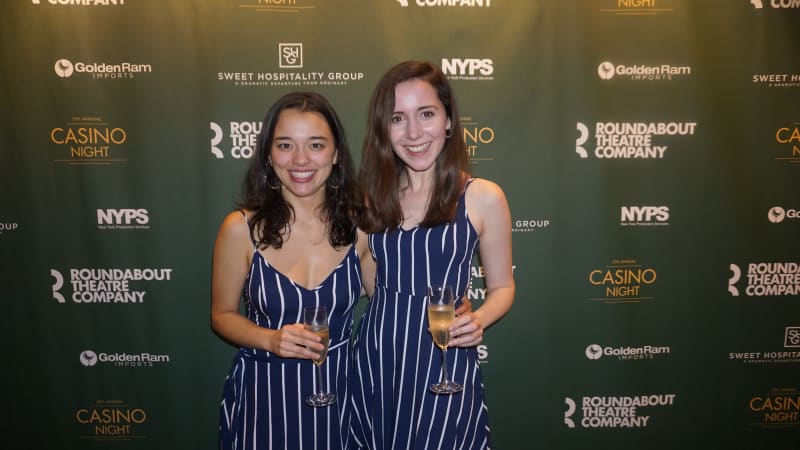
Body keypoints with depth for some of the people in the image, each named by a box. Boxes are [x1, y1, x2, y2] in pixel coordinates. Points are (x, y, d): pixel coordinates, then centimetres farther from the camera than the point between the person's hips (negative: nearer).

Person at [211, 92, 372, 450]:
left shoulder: (359, 224, -10)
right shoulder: (241, 228, -13)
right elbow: (223, 315, -2)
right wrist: (270, 339, -19)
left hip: (338, 387, 2)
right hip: (263, 391, -1)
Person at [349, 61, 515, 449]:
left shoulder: (484, 197, -8)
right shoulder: (371, 195, 2)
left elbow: (502, 286, 1)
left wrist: (478, 320, -16)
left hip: (443, 362, -3)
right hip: (374, 359, 3)